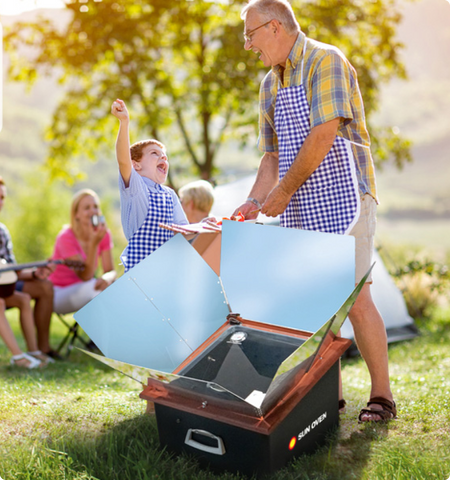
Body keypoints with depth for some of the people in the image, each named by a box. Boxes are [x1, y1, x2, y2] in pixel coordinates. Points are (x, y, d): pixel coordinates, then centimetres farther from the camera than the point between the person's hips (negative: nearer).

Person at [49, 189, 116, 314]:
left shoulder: (103, 233, -5)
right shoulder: (66, 237, -20)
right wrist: (94, 243, -38)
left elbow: (110, 271, -7)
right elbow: (85, 276, -26)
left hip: (85, 289, 5)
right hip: (58, 294, -5)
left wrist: (107, 278, -32)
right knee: (95, 287, -34)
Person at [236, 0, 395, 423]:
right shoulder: (270, 85, 18)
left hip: (340, 200, -7)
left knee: (354, 298, -7)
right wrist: (254, 201, 3)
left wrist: (283, 190, -12)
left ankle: (382, 394, 7)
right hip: (298, 209, 7)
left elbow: (324, 134, -17)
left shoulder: (325, 61, -6)